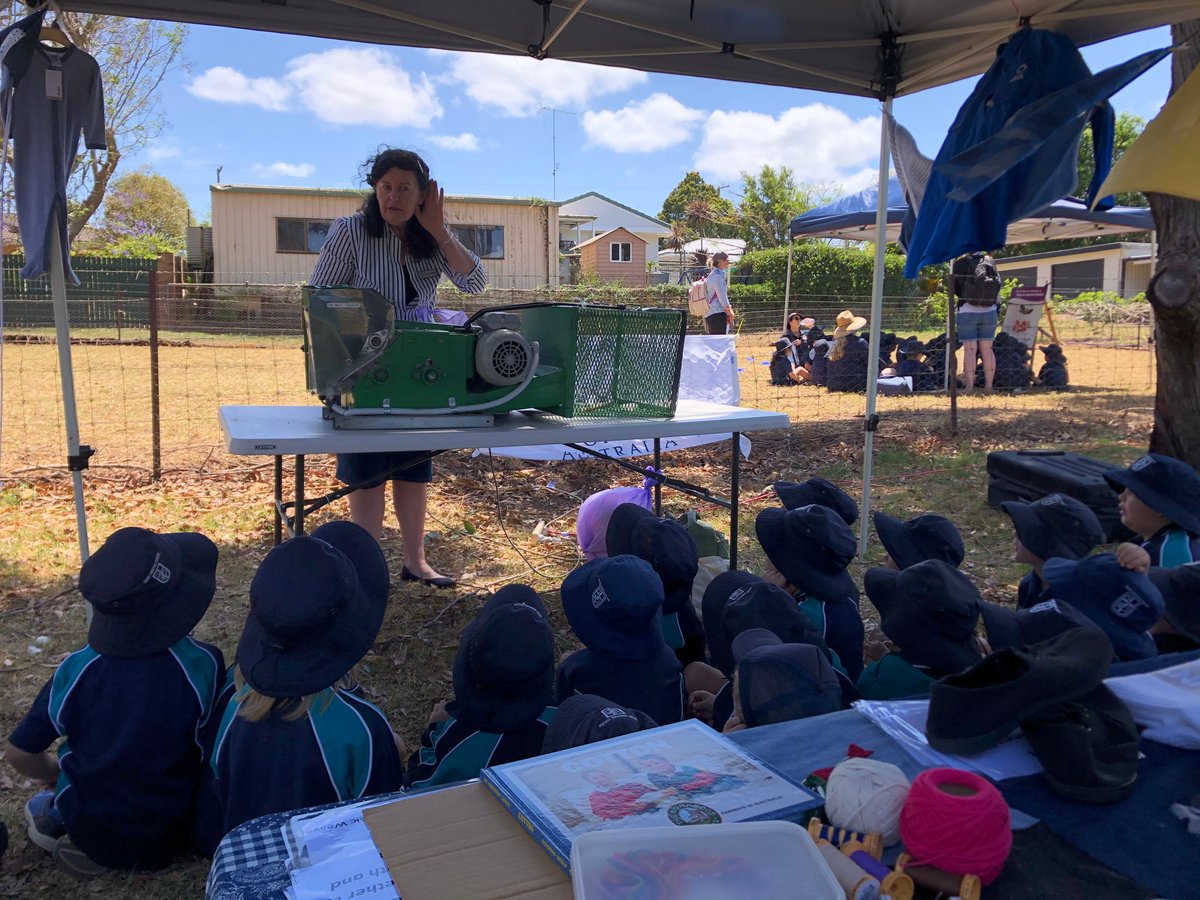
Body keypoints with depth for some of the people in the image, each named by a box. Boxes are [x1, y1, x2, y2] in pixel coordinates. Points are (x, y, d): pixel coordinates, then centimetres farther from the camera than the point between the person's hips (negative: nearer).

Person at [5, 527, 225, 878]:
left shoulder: (76, 670, -18)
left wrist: (59, 778, 15)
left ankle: (59, 819, 9)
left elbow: (19, 754, -6)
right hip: (174, 836, -2)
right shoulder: (204, 665, -23)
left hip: (93, 837, 3)